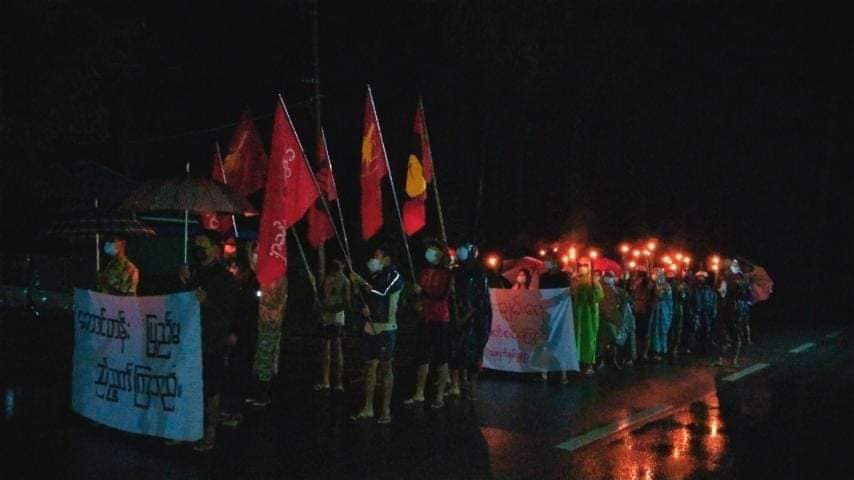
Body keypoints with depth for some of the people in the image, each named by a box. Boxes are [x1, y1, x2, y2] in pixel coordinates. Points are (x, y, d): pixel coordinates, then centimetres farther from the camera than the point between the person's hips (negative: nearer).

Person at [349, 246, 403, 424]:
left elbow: (380, 292, -20)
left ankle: (386, 410, 3)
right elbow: (365, 298, 21)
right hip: (370, 326, 6)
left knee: (385, 368, -2)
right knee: (369, 366, 6)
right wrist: (363, 308, 0)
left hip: (386, 328, -6)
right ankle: (368, 409, 11)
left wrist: (360, 280, -16)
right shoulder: (372, 276, 15)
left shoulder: (394, 276, -4)